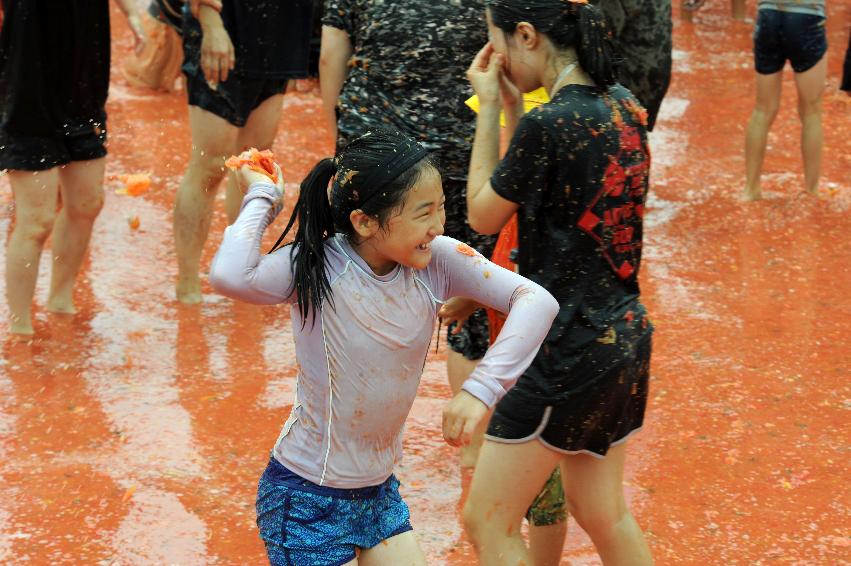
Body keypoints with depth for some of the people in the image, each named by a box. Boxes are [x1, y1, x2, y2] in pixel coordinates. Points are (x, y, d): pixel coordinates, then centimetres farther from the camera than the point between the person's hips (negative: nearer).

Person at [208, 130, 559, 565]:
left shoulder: (436, 261, -10)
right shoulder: (317, 268, -21)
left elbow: (536, 301, -15)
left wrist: (482, 386, -26)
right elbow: (230, 277, -39)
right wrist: (262, 197, -24)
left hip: (380, 492, 6)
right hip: (308, 499, -5)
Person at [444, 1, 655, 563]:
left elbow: (484, 216, -6)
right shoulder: (624, 106, 3)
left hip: (569, 347, -9)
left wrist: (489, 108, -2)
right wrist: (511, 105, 7)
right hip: (626, 334, 9)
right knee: (600, 510, 23)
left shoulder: (548, 125, -22)